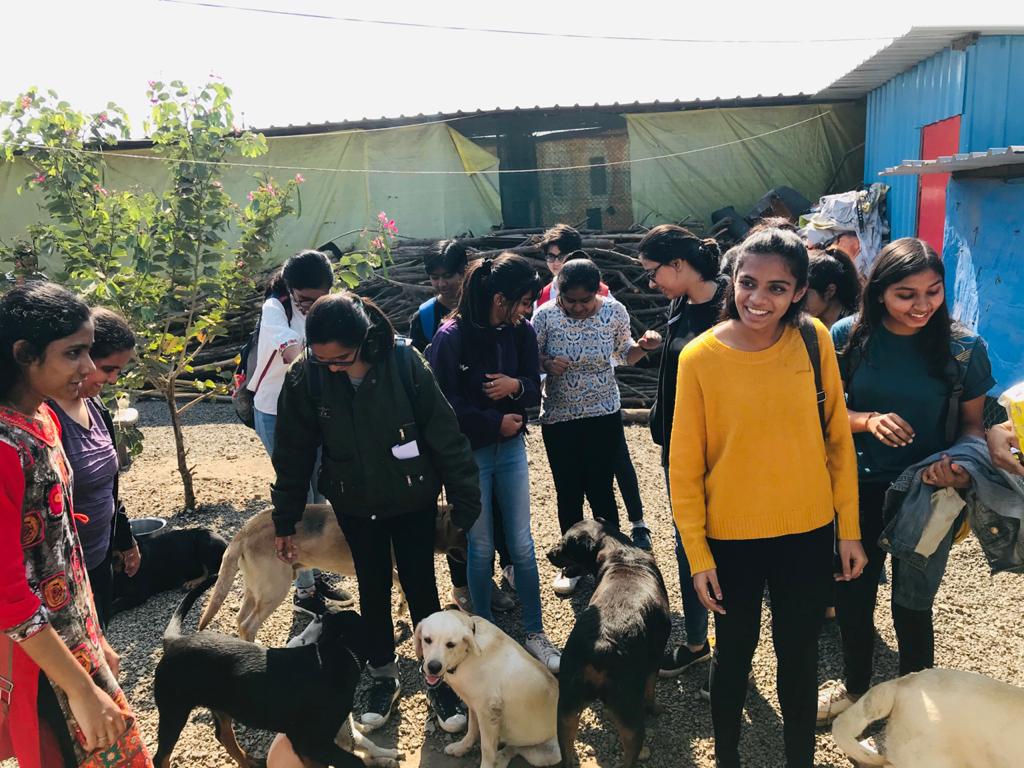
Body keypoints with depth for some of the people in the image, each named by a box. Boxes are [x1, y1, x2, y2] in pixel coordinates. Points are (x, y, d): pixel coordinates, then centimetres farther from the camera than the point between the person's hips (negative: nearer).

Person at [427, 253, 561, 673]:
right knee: (481, 547, 10)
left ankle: (535, 633, 23)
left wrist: (516, 386, -20)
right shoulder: (451, 338, -17)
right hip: (468, 454, -3)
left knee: (522, 544, 9)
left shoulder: (521, 332, -4)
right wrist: (495, 422, -13)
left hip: (511, 449, 4)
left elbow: (535, 389, 2)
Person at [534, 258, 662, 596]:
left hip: (604, 417, 0)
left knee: (600, 491, 4)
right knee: (568, 493, 10)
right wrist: (546, 363, -22)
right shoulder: (545, 315, -11)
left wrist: (643, 346, -13)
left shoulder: (615, 311, -8)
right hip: (558, 419, 1)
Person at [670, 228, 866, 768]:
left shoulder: (814, 340, -7)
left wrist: (849, 528, 2)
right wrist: (698, 555, -6)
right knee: (735, 654, 16)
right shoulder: (700, 357, -13)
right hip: (731, 540, -1)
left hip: (809, 535, 2)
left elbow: (838, 438, 2)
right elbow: (684, 466, -8)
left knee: (799, 656, 18)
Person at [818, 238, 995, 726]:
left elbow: (973, 422, -2)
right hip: (859, 490, 2)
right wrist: (869, 420, -22)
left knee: (911, 604, 11)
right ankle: (855, 686, 44)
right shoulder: (848, 337, -10)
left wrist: (962, 464, -22)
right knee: (851, 595, 16)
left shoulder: (962, 347, -11)